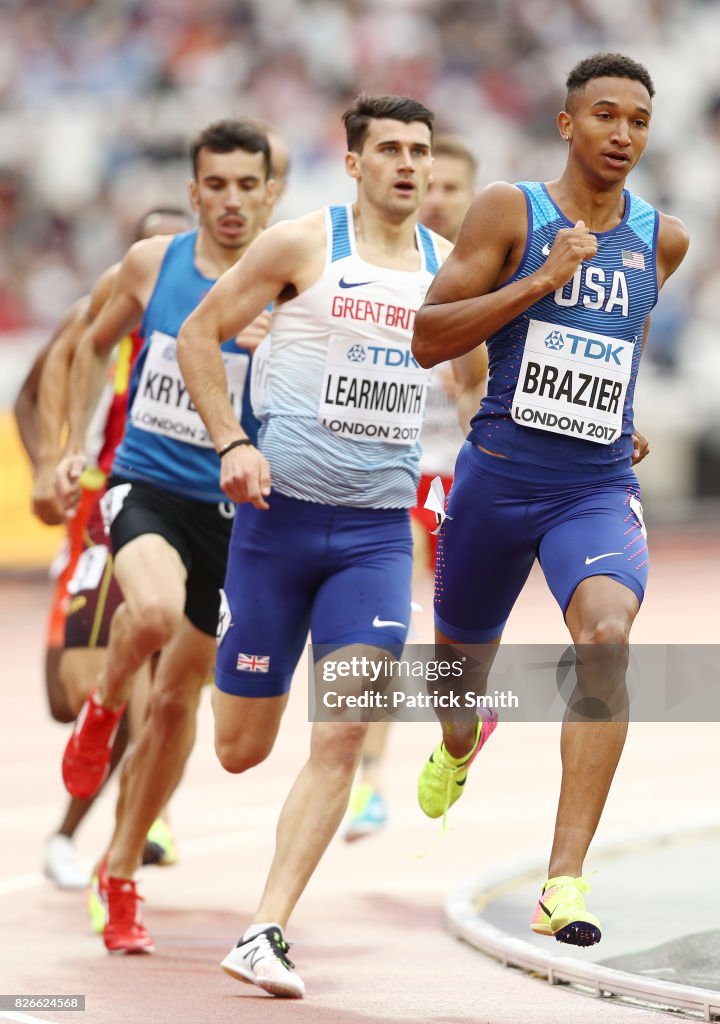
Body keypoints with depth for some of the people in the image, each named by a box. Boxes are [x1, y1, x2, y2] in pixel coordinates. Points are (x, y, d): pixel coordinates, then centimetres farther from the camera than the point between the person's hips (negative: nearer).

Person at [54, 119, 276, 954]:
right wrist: (75, 444, 14)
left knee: (178, 698, 8)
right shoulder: (151, 263, -1)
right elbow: (94, 345, 18)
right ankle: (102, 707, 2)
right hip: (144, 485, -1)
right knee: (154, 610, -34)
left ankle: (121, 876, 27)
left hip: (229, 507, 1)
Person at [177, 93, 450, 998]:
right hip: (280, 513, -2)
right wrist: (230, 443, -10)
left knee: (340, 740, -12)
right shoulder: (304, 244, -3)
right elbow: (198, 334, 1)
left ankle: (265, 935, -9)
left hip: (378, 533, 2)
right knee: (239, 750, 3)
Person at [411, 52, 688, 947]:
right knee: (463, 652, 18)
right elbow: (427, 340, -12)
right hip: (498, 475, -1)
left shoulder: (662, 240, 6)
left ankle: (563, 885, -31)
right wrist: (542, 280, -19)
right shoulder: (510, 210, -5)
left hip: (598, 486, 1)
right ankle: (459, 743, 60)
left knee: (607, 634, -28)